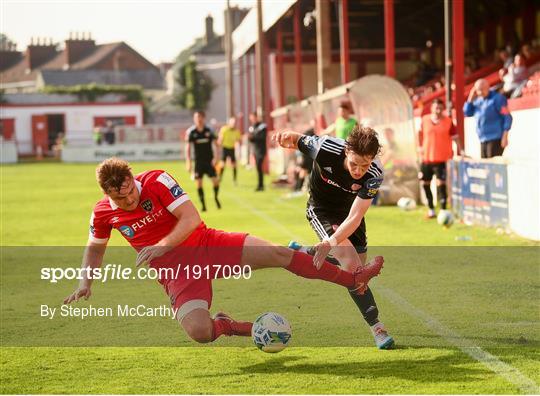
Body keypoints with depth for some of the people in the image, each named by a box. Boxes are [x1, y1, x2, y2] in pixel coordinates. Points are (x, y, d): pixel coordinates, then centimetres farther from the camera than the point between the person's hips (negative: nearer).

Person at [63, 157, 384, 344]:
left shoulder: (156, 181, -14)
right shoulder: (103, 214, -4)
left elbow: (191, 218, -17)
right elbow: (95, 248, 17)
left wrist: (161, 247, -24)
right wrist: (86, 283, 4)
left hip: (207, 244, 0)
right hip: (177, 274, 0)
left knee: (279, 254, -11)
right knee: (199, 332, -28)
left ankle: (353, 279, 4)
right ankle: (228, 326, 10)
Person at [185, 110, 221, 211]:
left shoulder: (209, 131, -2)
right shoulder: (191, 132, -3)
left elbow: (215, 144, 2)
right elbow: (188, 147, -1)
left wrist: (216, 158, -9)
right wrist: (188, 162, -8)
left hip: (209, 160, 0)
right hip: (198, 161, 0)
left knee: (215, 180, -6)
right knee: (198, 182, -4)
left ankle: (216, 197, 21)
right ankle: (203, 203, 7)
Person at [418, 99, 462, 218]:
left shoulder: (448, 122, -4)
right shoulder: (425, 120, 4)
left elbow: (455, 137, -4)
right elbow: (420, 132, 20)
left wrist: (460, 150, -13)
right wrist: (419, 146, 13)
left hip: (441, 159, -4)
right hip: (426, 158, 4)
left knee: (441, 184, -12)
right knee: (425, 183, 11)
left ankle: (443, 211, -8)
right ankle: (431, 210, 26)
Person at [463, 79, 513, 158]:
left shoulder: (497, 98, -7)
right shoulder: (478, 100, 13)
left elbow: (507, 117, -9)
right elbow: (467, 113, 15)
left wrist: (505, 136, -16)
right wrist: (470, 99, 2)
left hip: (495, 139, -7)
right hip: (483, 139, 7)